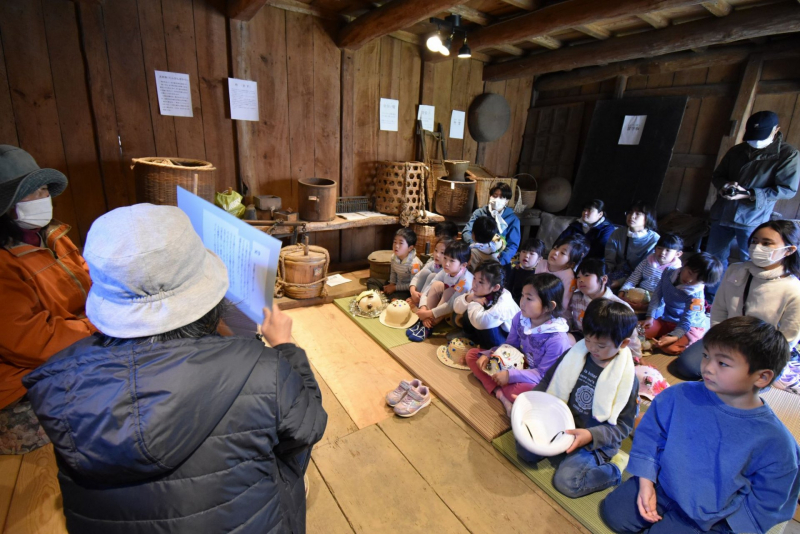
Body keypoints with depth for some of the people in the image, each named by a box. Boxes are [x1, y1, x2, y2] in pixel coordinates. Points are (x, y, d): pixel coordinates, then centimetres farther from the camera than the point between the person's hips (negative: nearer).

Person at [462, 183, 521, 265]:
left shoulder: (513, 219, 5)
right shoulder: (479, 212, 7)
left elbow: (513, 245, -1)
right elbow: (466, 232, 0)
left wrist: (500, 261, -19)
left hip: (499, 258, -2)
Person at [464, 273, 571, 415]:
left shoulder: (557, 339, -28)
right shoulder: (520, 318, -11)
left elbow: (543, 374, -23)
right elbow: (509, 346, 3)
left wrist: (511, 375, -30)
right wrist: (488, 355, -13)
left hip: (539, 382, -7)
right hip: (519, 365, 7)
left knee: (517, 390, -43)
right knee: (472, 354, -3)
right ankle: (500, 394, -21)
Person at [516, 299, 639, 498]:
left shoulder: (626, 378, -15)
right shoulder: (576, 353, -7)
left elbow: (622, 425, -10)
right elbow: (550, 381, 6)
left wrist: (591, 435, -26)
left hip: (595, 440, -4)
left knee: (566, 482, -17)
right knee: (525, 450, -10)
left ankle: (612, 473, 5)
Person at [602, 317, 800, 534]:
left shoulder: (775, 442, -16)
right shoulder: (680, 396, -12)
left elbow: (765, 503, -8)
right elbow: (649, 434, -2)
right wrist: (645, 481, -8)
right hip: (661, 487, 3)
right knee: (613, 511, -3)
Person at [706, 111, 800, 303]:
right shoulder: (737, 151, 7)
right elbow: (717, 175, 14)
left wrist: (750, 194, -21)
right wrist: (724, 186, -9)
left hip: (753, 219, -4)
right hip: (723, 213, 5)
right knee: (714, 257, 13)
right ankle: (710, 298, 28)